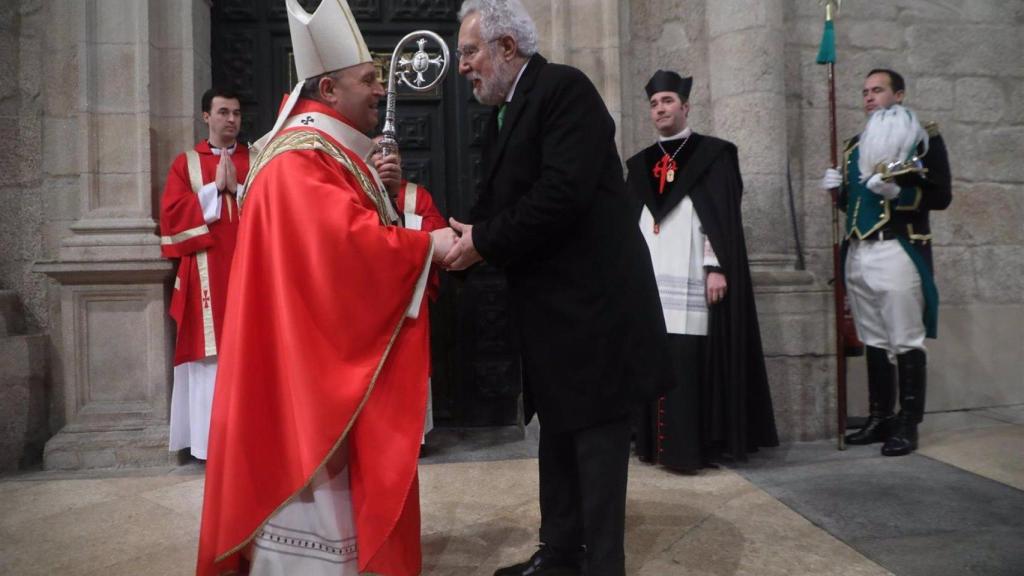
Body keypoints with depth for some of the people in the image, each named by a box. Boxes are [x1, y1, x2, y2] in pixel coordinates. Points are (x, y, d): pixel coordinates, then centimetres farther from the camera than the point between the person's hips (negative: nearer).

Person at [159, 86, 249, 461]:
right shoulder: (185, 163, 10)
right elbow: (172, 213, -2)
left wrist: (238, 189, -8)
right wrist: (215, 188, -6)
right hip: (206, 273, -1)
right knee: (210, 352, -3)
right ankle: (210, 439, 3)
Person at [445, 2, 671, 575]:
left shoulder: (565, 88, -12)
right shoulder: (503, 118, 15)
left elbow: (563, 193, -24)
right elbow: (495, 205, 11)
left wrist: (482, 243, -17)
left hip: (594, 302, -9)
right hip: (552, 307, 9)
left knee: (596, 437, 0)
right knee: (559, 433, 17)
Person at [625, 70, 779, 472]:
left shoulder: (713, 154, 4)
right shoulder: (640, 164, 18)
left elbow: (724, 216, -4)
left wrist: (717, 267, -14)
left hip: (692, 280, -4)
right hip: (648, 279, 5)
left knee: (690, 363, -8)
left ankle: (689, 446, -2)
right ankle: (657, 442, 11)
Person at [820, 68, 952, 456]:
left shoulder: (925, 138, 2)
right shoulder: (855, 146, 20)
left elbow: (941, 196, -5)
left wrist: (898, 192, -19)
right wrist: (837, 189, 3)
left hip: (898, 252, -6)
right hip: (858, 254, 6)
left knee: (906, 342, -4)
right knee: (873, 342, 10)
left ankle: (908, 426, 3)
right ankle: (880, 418, 18)